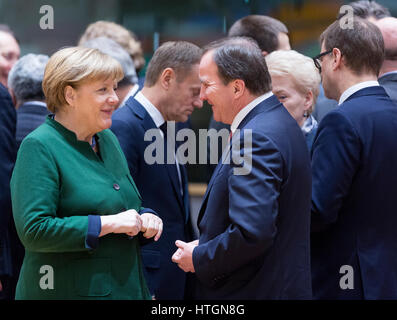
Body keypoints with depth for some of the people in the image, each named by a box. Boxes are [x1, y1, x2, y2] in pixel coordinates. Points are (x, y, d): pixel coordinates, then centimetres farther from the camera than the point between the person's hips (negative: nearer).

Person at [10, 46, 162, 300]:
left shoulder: (108, 139, 12)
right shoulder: (38, 147, -13)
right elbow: (33, 231, -21)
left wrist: (144, 218, 0)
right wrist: (108, 224, -21)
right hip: (67, 291, -7)